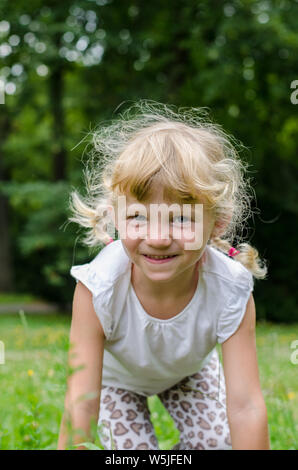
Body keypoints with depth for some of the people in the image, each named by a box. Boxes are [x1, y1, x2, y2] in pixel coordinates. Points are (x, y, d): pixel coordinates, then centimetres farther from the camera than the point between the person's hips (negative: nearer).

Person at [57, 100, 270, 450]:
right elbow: (80, 405, -39)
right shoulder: (98, 289, -41)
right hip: (116, 374, -1)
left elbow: (245, 406, -36)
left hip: (189, 369, 2)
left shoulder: (230, 291, -39)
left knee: (216, 443, -7)